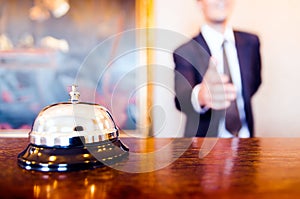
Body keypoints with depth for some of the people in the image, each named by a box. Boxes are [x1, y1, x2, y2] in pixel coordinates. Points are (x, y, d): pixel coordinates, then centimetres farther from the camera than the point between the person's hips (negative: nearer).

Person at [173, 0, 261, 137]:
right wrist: (200, 96, -54)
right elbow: (181, 99, -33)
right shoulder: (185, 52, -18)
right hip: (206, 136, -3)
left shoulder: (251, 42, -4)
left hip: (245, 135, 4)